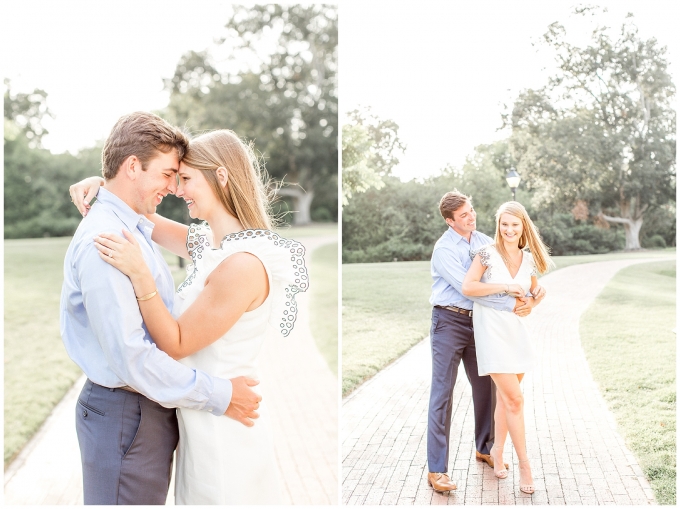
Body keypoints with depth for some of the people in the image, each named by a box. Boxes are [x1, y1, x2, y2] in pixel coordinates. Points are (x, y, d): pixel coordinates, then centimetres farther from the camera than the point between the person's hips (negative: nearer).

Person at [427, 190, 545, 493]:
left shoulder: (484, 242, 6)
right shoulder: (444, 249, -13)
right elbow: (468, 288, -22)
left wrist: (531, 296, -14)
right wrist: (511, 305, -21)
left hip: (477, 322, 6)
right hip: (449, 322, -6)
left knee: (485, 386, 15)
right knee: (442, 393, -4)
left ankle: (484, 449, 37)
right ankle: (436, 470, 1)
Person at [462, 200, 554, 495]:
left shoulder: (529, 259, 8)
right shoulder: (488, 253, -8)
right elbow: (468, 287, -19)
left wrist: (537, 296, 3)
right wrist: (506, 287, -19)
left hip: (517, 332, 5)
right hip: (492, 332, -5)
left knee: (504, 396, 14)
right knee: (514, 399, -6)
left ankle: (498, 450, 31)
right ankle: (524, 464, 6)